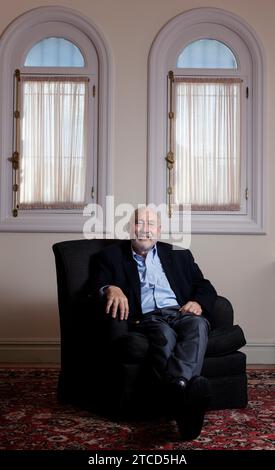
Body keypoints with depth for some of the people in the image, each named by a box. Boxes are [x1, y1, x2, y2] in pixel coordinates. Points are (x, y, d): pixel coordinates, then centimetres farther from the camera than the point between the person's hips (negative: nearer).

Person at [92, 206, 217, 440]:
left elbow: (206, 288, 20)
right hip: (145, 319, -2)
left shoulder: (178, 254, 25)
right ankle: (185, 394, -58)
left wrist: (198, 303, -4)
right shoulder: (111, 256, 18)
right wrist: (110, 289, -22)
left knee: (197, 324, -34)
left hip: (182, 314, 2)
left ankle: (180, 390, -55)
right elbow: (98, 286, 3)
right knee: (163, 332, -37)